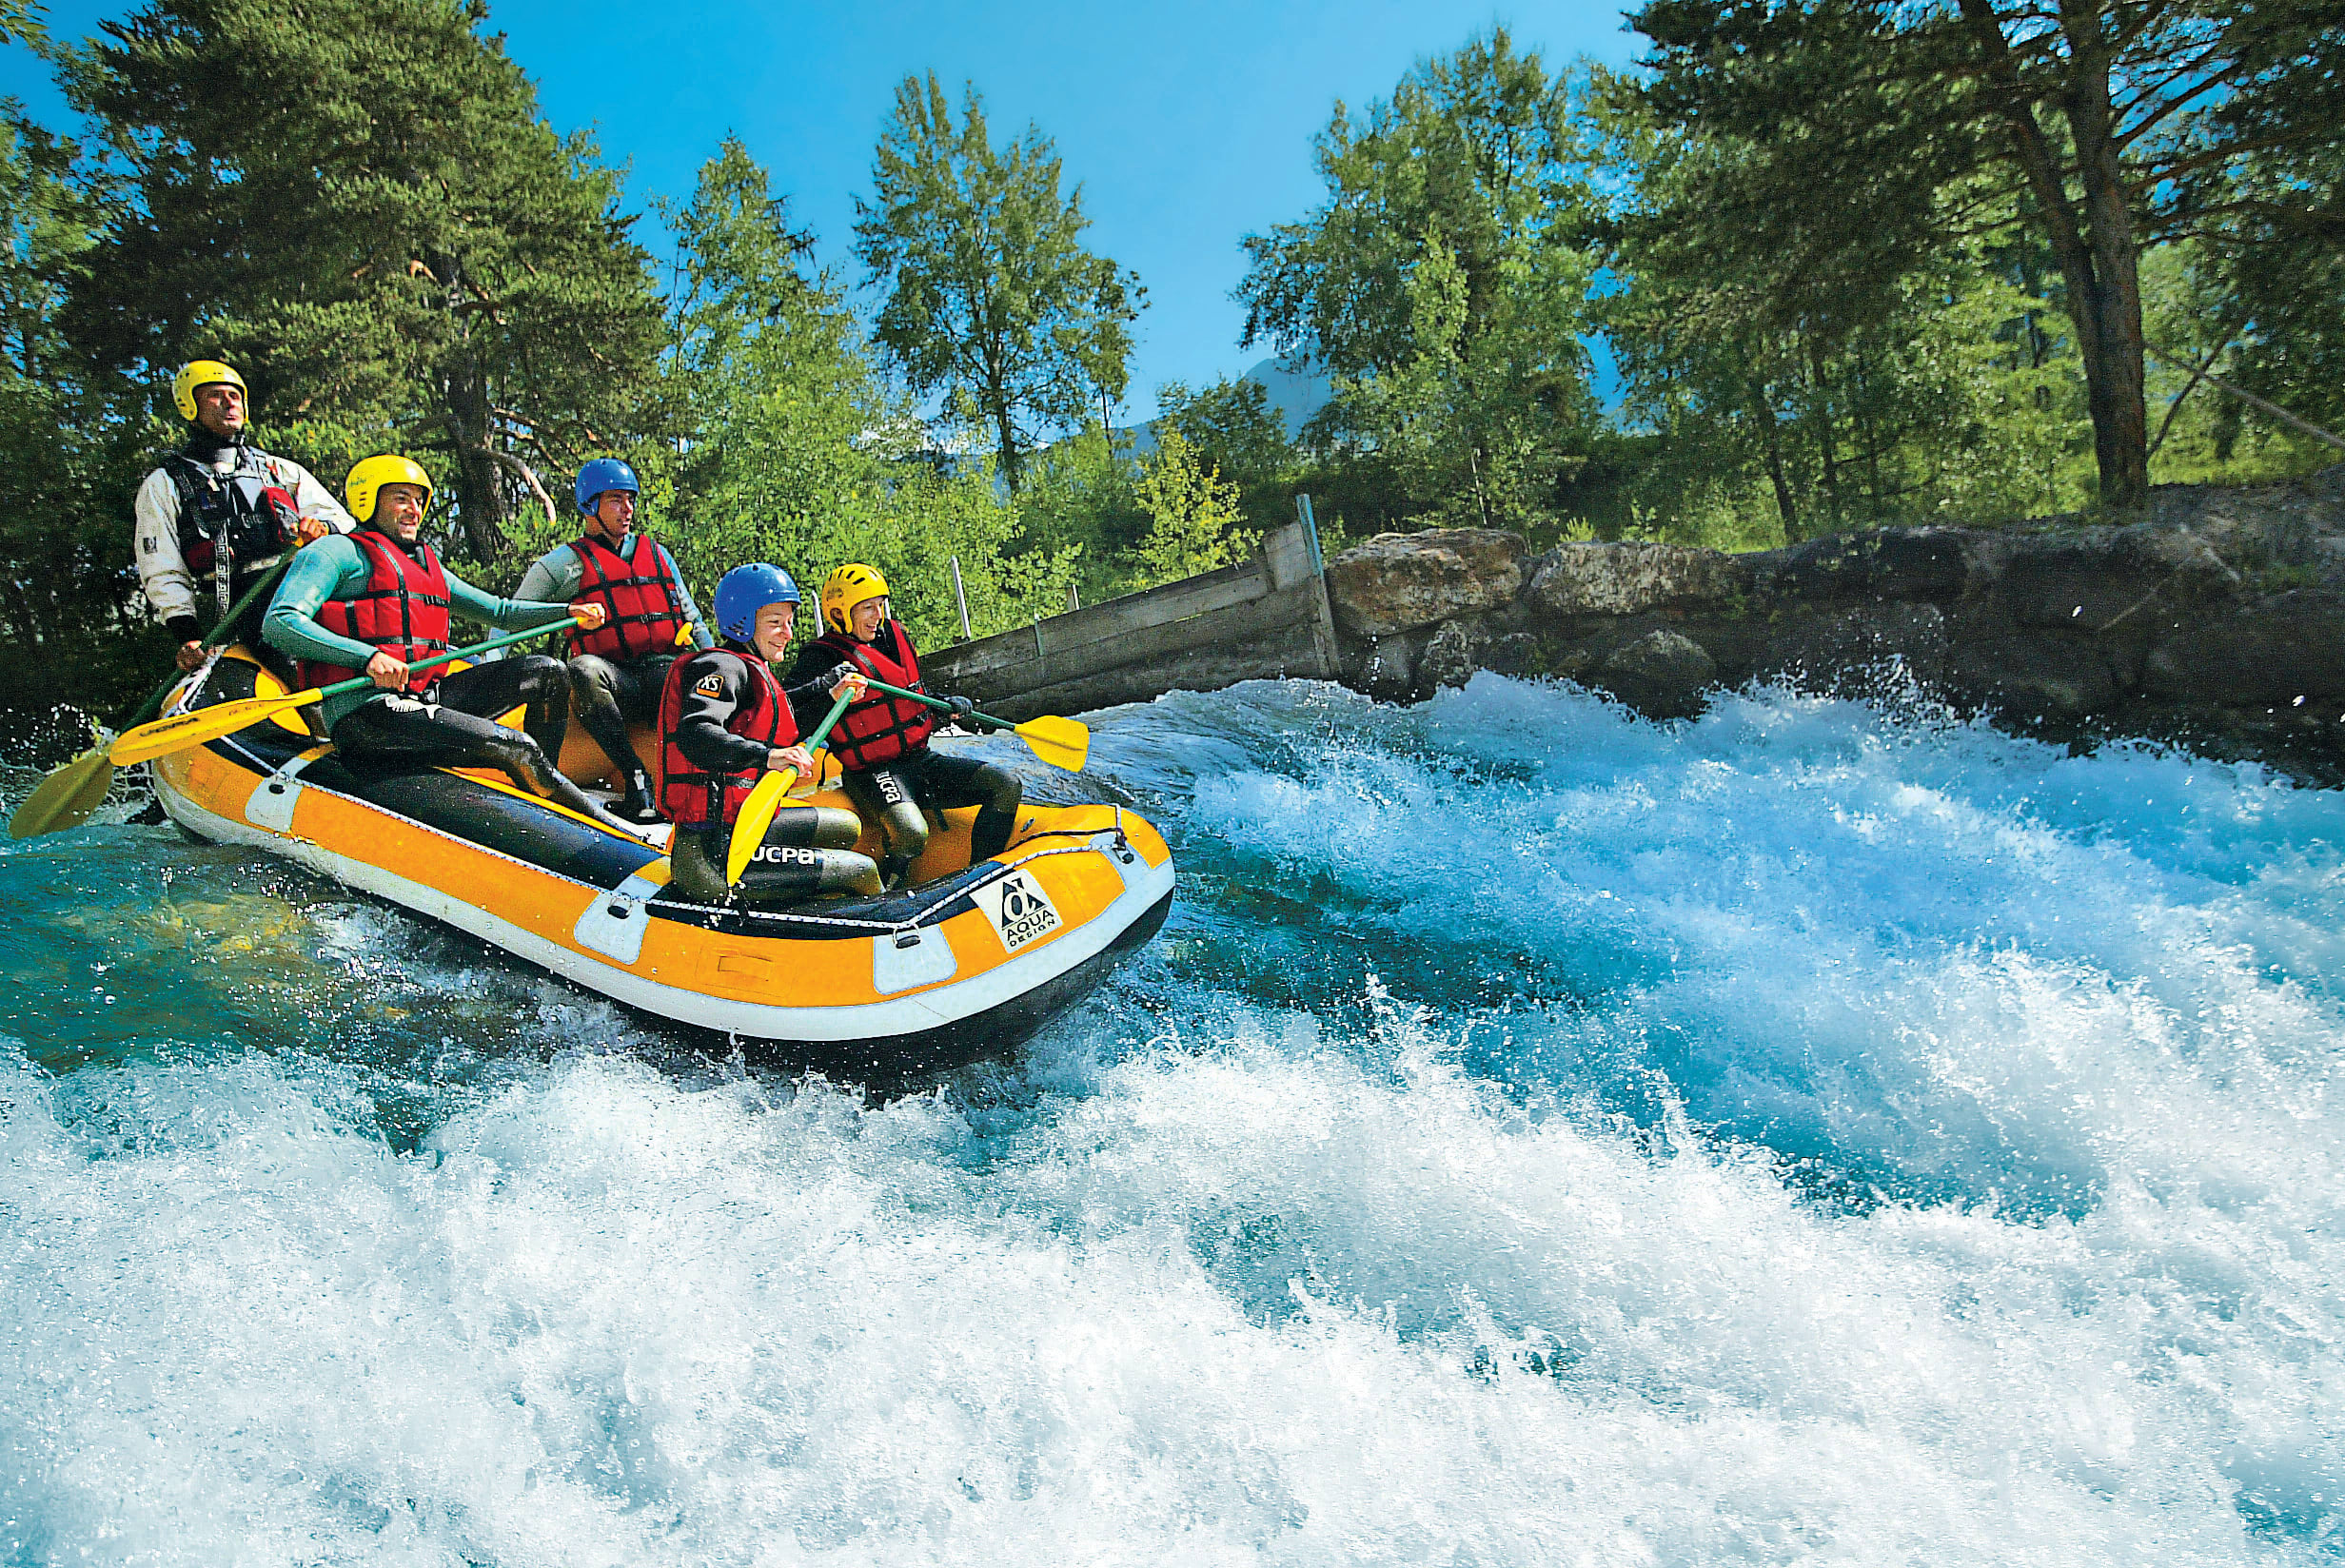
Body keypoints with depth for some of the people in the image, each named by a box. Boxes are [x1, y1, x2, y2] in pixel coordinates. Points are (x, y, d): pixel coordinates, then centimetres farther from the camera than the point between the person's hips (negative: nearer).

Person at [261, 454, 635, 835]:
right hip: (367, 713, -9)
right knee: (516, 749, -23)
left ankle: (543, 796, 8)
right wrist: (368, 656, -24)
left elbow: (497, 611, 33)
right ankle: (604, 824, -12)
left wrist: (569, 612, 16)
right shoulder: (339, 552, 2)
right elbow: (278, 624, -11)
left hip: (428, 699, 9)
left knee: (546, 672, 5)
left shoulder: (428, 566, 27)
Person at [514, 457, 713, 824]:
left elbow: (692, 618, 27)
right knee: (582, 669, -39)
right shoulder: (569, 560, 10)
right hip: (614, 679, -3)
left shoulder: (657, 553, 23)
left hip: (665, 671, 3)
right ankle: (635, 778, -38)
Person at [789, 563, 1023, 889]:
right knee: (910, 834, -36)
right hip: (873, 773, -8)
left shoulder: (895, 637, 13)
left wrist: (946, 704, 8)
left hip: (920, 760, 8)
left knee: (1007, 786, -5)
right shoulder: (823, 657, -8)